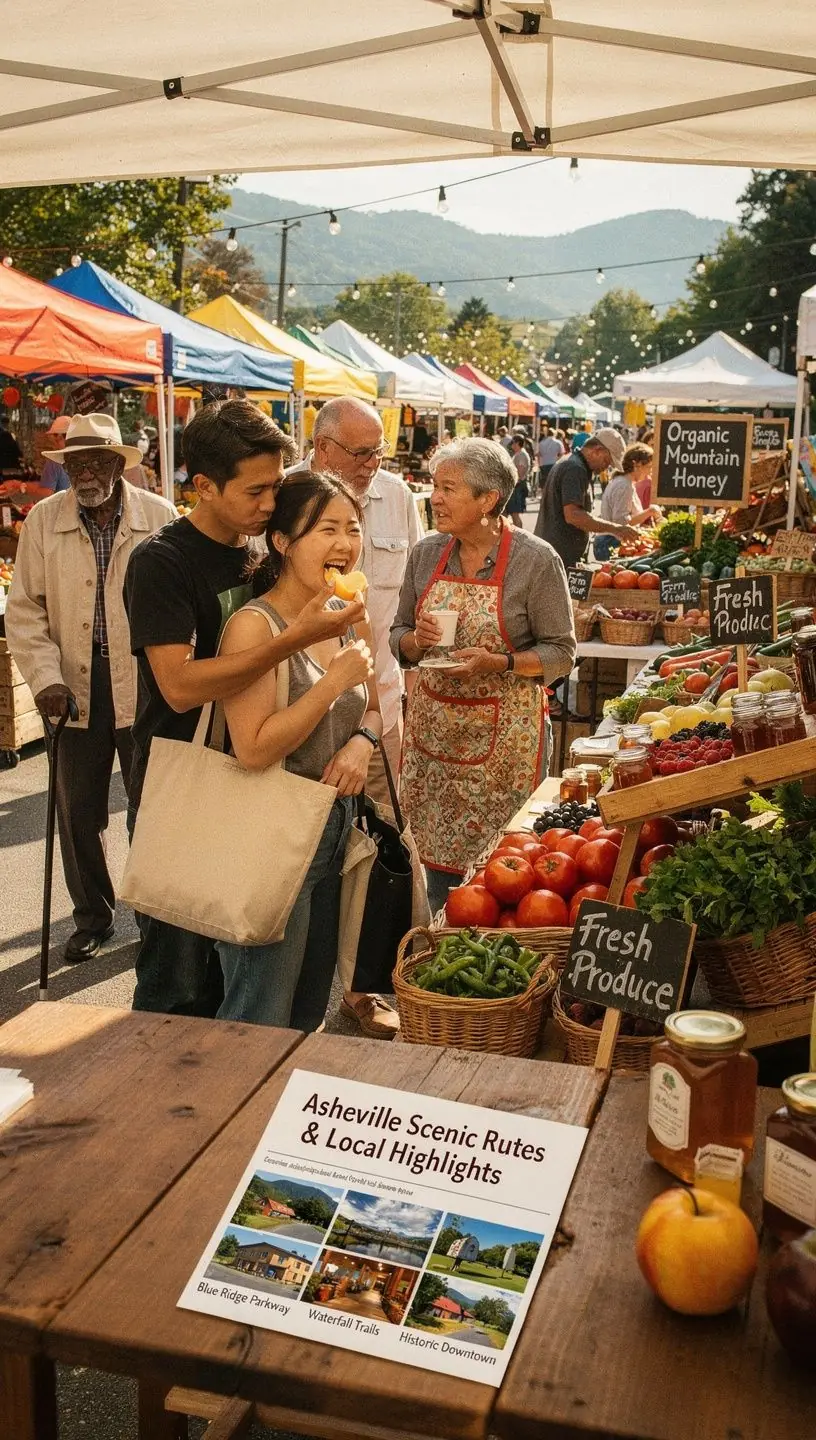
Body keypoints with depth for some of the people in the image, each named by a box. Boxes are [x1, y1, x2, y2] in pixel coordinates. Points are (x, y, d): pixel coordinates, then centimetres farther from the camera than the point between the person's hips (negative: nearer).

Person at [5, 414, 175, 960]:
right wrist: (46, 678, -7)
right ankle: (92, 918, 29)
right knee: (79, 810, 11)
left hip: (146, 684, -2)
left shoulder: (160, 516, -4)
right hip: (77, 684, 2)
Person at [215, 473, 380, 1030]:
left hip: (336, 823, 8)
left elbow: (372, 709, 18)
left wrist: (363, 740, -5)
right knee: (262, 1027, 5)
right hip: (273, 832, -8)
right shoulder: (255, 626, -18)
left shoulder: (351, 620, 5)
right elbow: (253, 749, -23)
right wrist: (336, 679, -23)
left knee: (310, 1013, 22)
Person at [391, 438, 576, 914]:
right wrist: (417, 641, -10)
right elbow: (399, 635, 13)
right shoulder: (427, 553, 5)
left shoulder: (537, 560, -9)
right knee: (435, 854, 9)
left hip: (503, 734, -4)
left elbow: (561, 654, -7)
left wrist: (498, 663, -22)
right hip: (432, 728, 4)